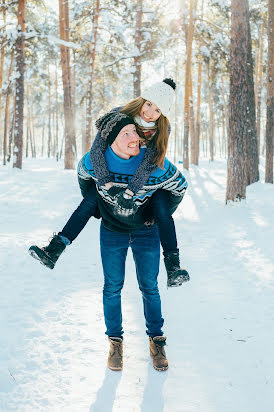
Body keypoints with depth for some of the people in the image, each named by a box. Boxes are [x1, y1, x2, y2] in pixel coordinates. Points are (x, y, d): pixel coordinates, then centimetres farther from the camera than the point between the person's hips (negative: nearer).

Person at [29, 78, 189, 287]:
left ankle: (173, 264, -20)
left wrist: (130, 192, -44)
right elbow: (97, 150, -29)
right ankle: (54, 251, -20)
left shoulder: (163, 129, -24)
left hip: (149, 176, 0)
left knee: (162, 209, -22)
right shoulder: (119, 115, -25)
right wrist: (109, 185, -39)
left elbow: (149, 164, -32)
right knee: (90, 201, -17)